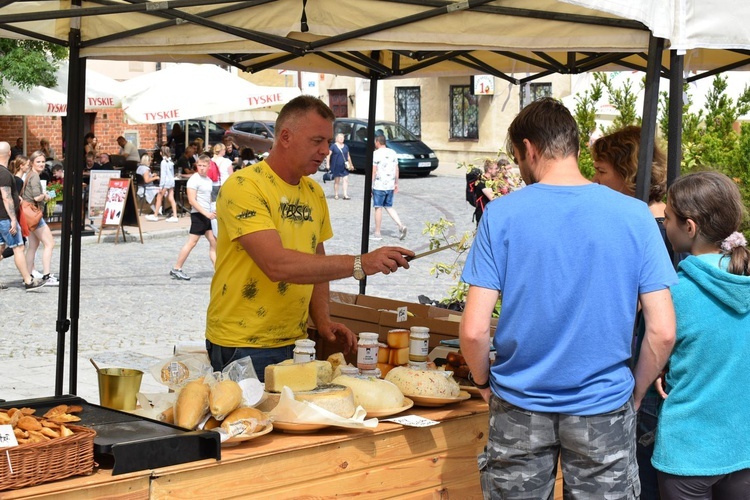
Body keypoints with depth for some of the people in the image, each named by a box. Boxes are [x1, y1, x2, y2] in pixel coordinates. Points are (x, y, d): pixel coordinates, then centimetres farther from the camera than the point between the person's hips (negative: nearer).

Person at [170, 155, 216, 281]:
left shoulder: (209, 180, 14)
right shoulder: (194, 179, -11)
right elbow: (192, 200, -18)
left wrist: (213, 212, 14)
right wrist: (206, 213, -23)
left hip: (208, 215, 8)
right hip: (198, 214, -8)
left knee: (214, 241, 6)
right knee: (192, 242, -6)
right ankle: (176, 269, 0)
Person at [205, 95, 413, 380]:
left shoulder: (314, 193, 10)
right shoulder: (243, 187, -16)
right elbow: (277, 265, -28)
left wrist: (322, 320, 3)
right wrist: (360, 264, -30)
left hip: (294, 343, 7)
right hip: (243, 347, -7)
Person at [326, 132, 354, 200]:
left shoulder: (345, 147, 11)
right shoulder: (333, 146, -2)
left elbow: (348, 156, 20)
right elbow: (329, 155, -3)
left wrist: (351, 165, 23)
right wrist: (328, 164, -9)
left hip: (344, 167, 4)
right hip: (336, 166, -4)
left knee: (346, 180, -5)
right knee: (336, 181, 4)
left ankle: (345, 195, -6)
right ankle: (336, 195, 13)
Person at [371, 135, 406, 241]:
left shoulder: (376, 153, -11)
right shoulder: (393, 153, 8)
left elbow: (373, 171, -13)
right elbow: (396, 170, 11)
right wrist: (396, 184, 18)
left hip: (379, 185, -6)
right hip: (390, 185, 6)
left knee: (378, 208, 2)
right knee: (389, 207, 16)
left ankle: (377, 233, 6)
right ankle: (401, 226, -2)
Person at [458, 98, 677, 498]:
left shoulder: (501, 215, -10)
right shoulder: (635, 216, -7)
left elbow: (474, 330, -12)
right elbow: (663, 332, -8)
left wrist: (483, 382, 6)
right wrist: (634, 394, 7)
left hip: (520, 408, 0)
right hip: (604, 406, 0)